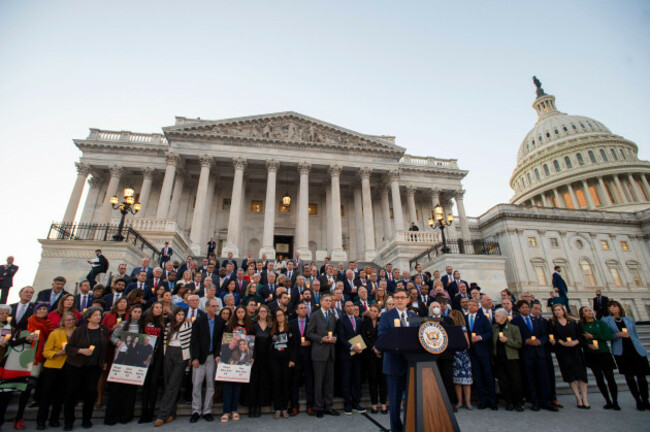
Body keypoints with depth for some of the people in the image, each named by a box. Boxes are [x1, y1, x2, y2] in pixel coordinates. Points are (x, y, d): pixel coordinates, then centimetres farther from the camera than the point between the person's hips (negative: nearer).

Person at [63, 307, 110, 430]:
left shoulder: (104, 330, 3)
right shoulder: (80, 330, -6)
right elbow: (68, 347, -6)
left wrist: (104, 362, 9)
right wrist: (82, 350, -21)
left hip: (94, 367, 2)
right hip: (75, 366, -2)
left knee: (91, 392, 1)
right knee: (72, 392, 4)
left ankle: (86, 420, 19)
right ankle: (68, 421, 23)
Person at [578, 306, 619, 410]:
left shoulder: (600, 323, 4)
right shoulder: (582, 326, 5)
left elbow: (608, 336, -6)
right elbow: (581, 340, 3)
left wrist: (592, 336, -9)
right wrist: (588, 345, -15)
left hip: (603, 353, -1)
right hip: (591, 355, 1)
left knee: (610, 377, -3)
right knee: (599, 378, 5)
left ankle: (615, 402, 7)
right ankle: (608, 402, 15)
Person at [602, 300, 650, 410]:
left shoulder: (629, 320, 13)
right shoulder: (606, 320, 4)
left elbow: (636, 336, 17)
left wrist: (641, 348, 10)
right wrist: (617, 335, -16)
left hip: (636, 351, 2)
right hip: (621, 352, -2)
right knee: (629, 377, 2)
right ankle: (638, 401, 15)